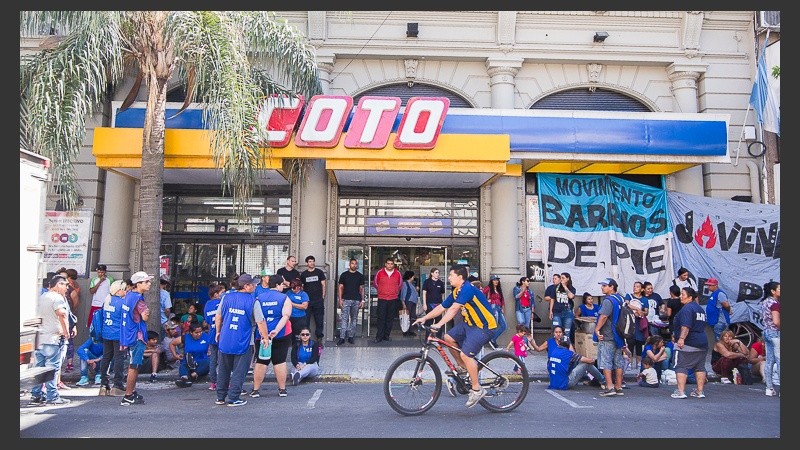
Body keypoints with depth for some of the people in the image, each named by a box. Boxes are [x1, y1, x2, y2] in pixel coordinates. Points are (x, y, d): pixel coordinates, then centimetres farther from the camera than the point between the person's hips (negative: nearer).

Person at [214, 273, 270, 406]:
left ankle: (220, 397, 24)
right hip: (243, 342, -4)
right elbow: (261, 322, -10)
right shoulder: (253, 302, -10)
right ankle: (233, 398, 6)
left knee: (223, 370, 16)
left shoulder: (226, 297, 3)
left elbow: (218, 316, 10)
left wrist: (218, 331, 23)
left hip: (225, 340, 5)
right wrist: (265, 338, 2)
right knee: (239, 371, 5)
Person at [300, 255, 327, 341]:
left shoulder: (319, 272, 4)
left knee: (319, 320, 2)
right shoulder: (303, 274, 6)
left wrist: (323, 297, 1)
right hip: (307, 301, 1)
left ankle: (319, 337, 10)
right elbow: (300, 287, 10)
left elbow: (324, 285, 6)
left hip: (318, 301, -1)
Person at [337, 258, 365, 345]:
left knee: (354, 319, 7)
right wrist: (340, 299, -5)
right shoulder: (344, 275, 5)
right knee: (344, 319, -7)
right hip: (346, 300, -2)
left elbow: (361, 289, 11)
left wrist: (362, 300, 2)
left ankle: (351, 336, 15)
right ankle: (342, 337, -7)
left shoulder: (360, 276, 9)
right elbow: (340, 287, 4)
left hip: (356, 300, 2)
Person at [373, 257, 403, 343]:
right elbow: (375, 283, 13)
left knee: (390, 319, 6)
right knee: (381, 318, -3)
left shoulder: (397, 273, 2)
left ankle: (386, 336, 14)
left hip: (393, 299, 2)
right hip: (382, 299, -2)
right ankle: (379, 336, 3)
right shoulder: (380, 273, -3)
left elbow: (400, 284, 19)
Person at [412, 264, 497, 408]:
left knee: (465, 354, -17)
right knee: (448, 338, 0)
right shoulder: (456, 292, 7)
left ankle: (477, 390, -4)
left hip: (484, 326, -10)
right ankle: (463, 367, 17)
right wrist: (424, 318, 5)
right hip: (469, 323, 10)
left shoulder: (467, 289, -23)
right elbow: (442, 307, 10)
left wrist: (439, 324, -35)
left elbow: (453, 309, -31)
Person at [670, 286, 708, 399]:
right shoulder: (700, 308, 17)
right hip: (702, 342, 9)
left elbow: (686, 326, -25)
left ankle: (680, 392, -10)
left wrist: (681, 338, -32)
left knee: (681, 367, -5)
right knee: (700, 367, 13)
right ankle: (700, 392, 16)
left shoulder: (687, 308, -13)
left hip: (688, 343, -9)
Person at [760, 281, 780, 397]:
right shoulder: (775, 303, -16)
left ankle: (769, 388, 14)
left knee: (769, 361, 10)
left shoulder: (765, 302, 12)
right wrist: (781, 328, -8)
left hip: (766, 332, 9)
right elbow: (776, 322, -22)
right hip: (775, 333, -9)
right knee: (779, 361, -5)